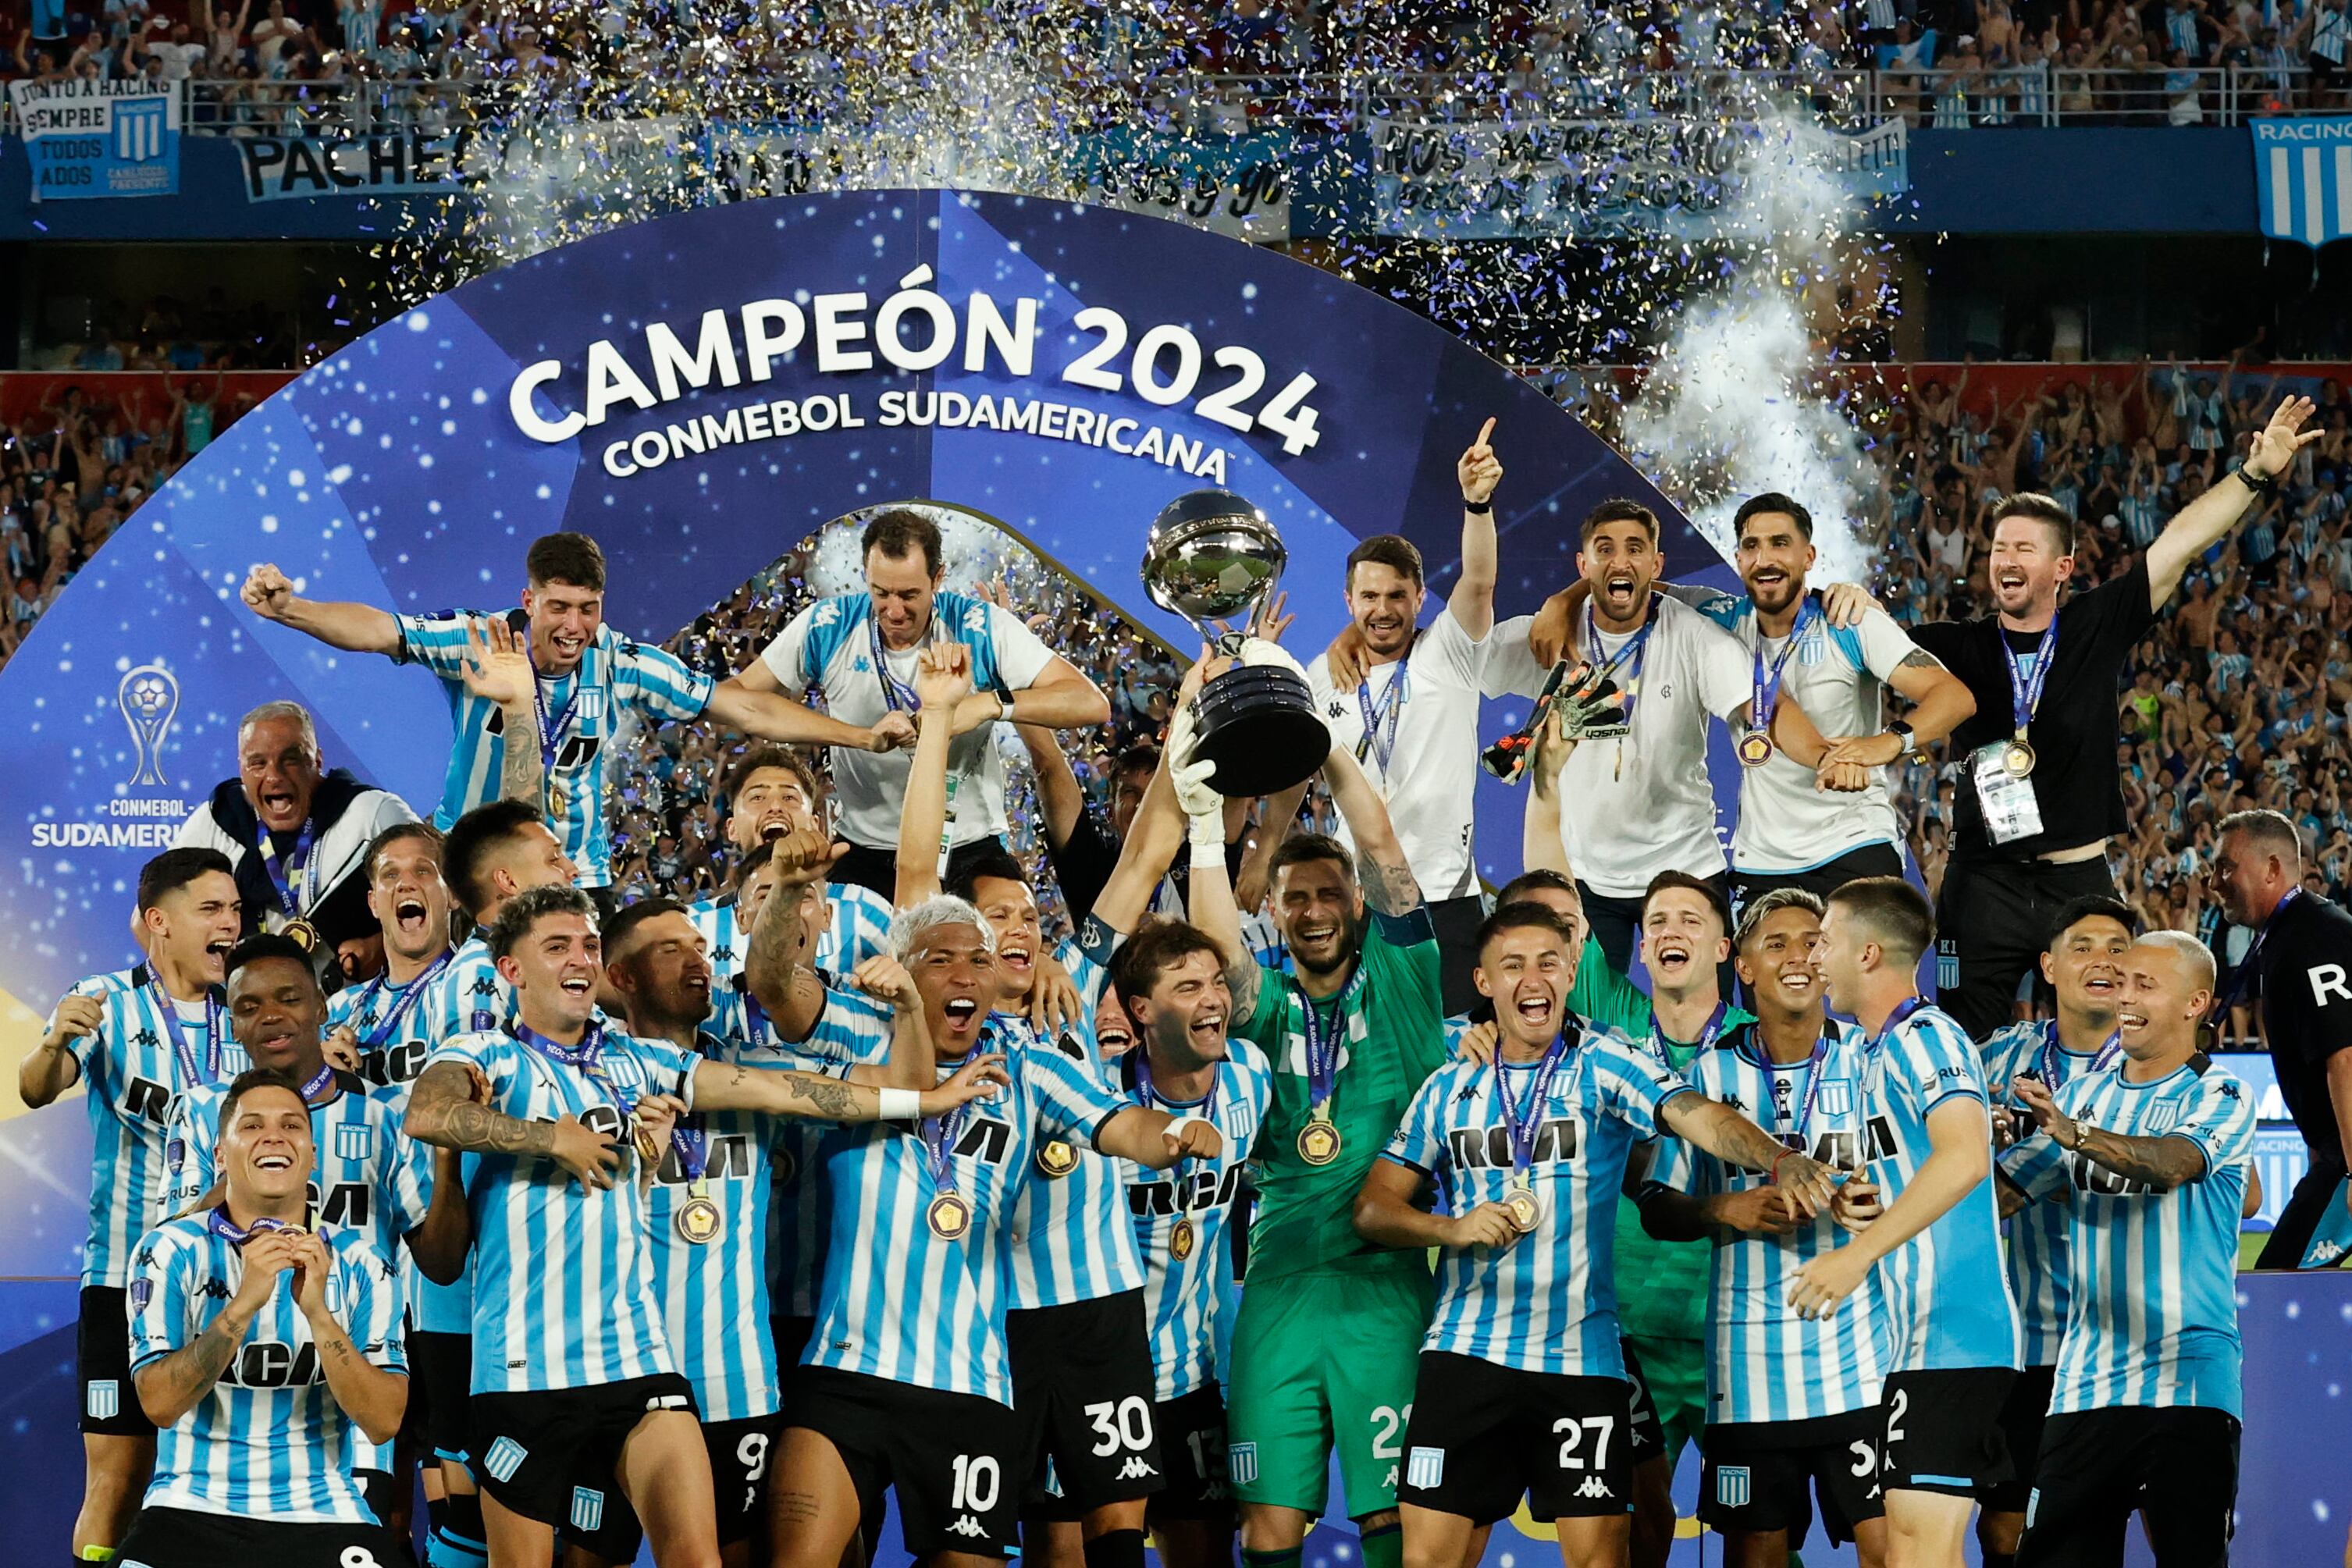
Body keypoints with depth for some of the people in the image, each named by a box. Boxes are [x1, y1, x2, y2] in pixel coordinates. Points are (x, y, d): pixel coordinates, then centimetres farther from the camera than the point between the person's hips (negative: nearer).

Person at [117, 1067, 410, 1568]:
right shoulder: (171, 1251, -2)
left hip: (323, 1516, 0)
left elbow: (384, 1423, -8)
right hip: (195, 1508, 0)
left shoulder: (359, 1263, 1)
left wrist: (318, 1313, -21)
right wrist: (243, 1305, -24)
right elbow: (159, 1404, -12)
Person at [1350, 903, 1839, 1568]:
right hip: (1465, 1352, 2)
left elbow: (1698, 1115, -17)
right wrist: (1454, 1229, -10)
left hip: (1581, 1357, -2)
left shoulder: (1607, 1064, 1)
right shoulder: (1450, 1087, 10)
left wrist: (1780, 1159, -36)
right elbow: (1373, 1208, 10)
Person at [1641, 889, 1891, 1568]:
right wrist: (1727, 1211, -10)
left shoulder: (1867, 1061, 5)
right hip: (1749, 1358, 1)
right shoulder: (1711, 1073, 6)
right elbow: (1657, 1208, 9)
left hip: (1858, 1352, -1)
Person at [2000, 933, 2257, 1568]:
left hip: (2189, 1378, -5)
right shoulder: (2083, 1095, 16)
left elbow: (2173, 1162, -22)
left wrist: (2075, 1134, -39)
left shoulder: (2221, 1097, -1)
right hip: (2085, 1383, 5)